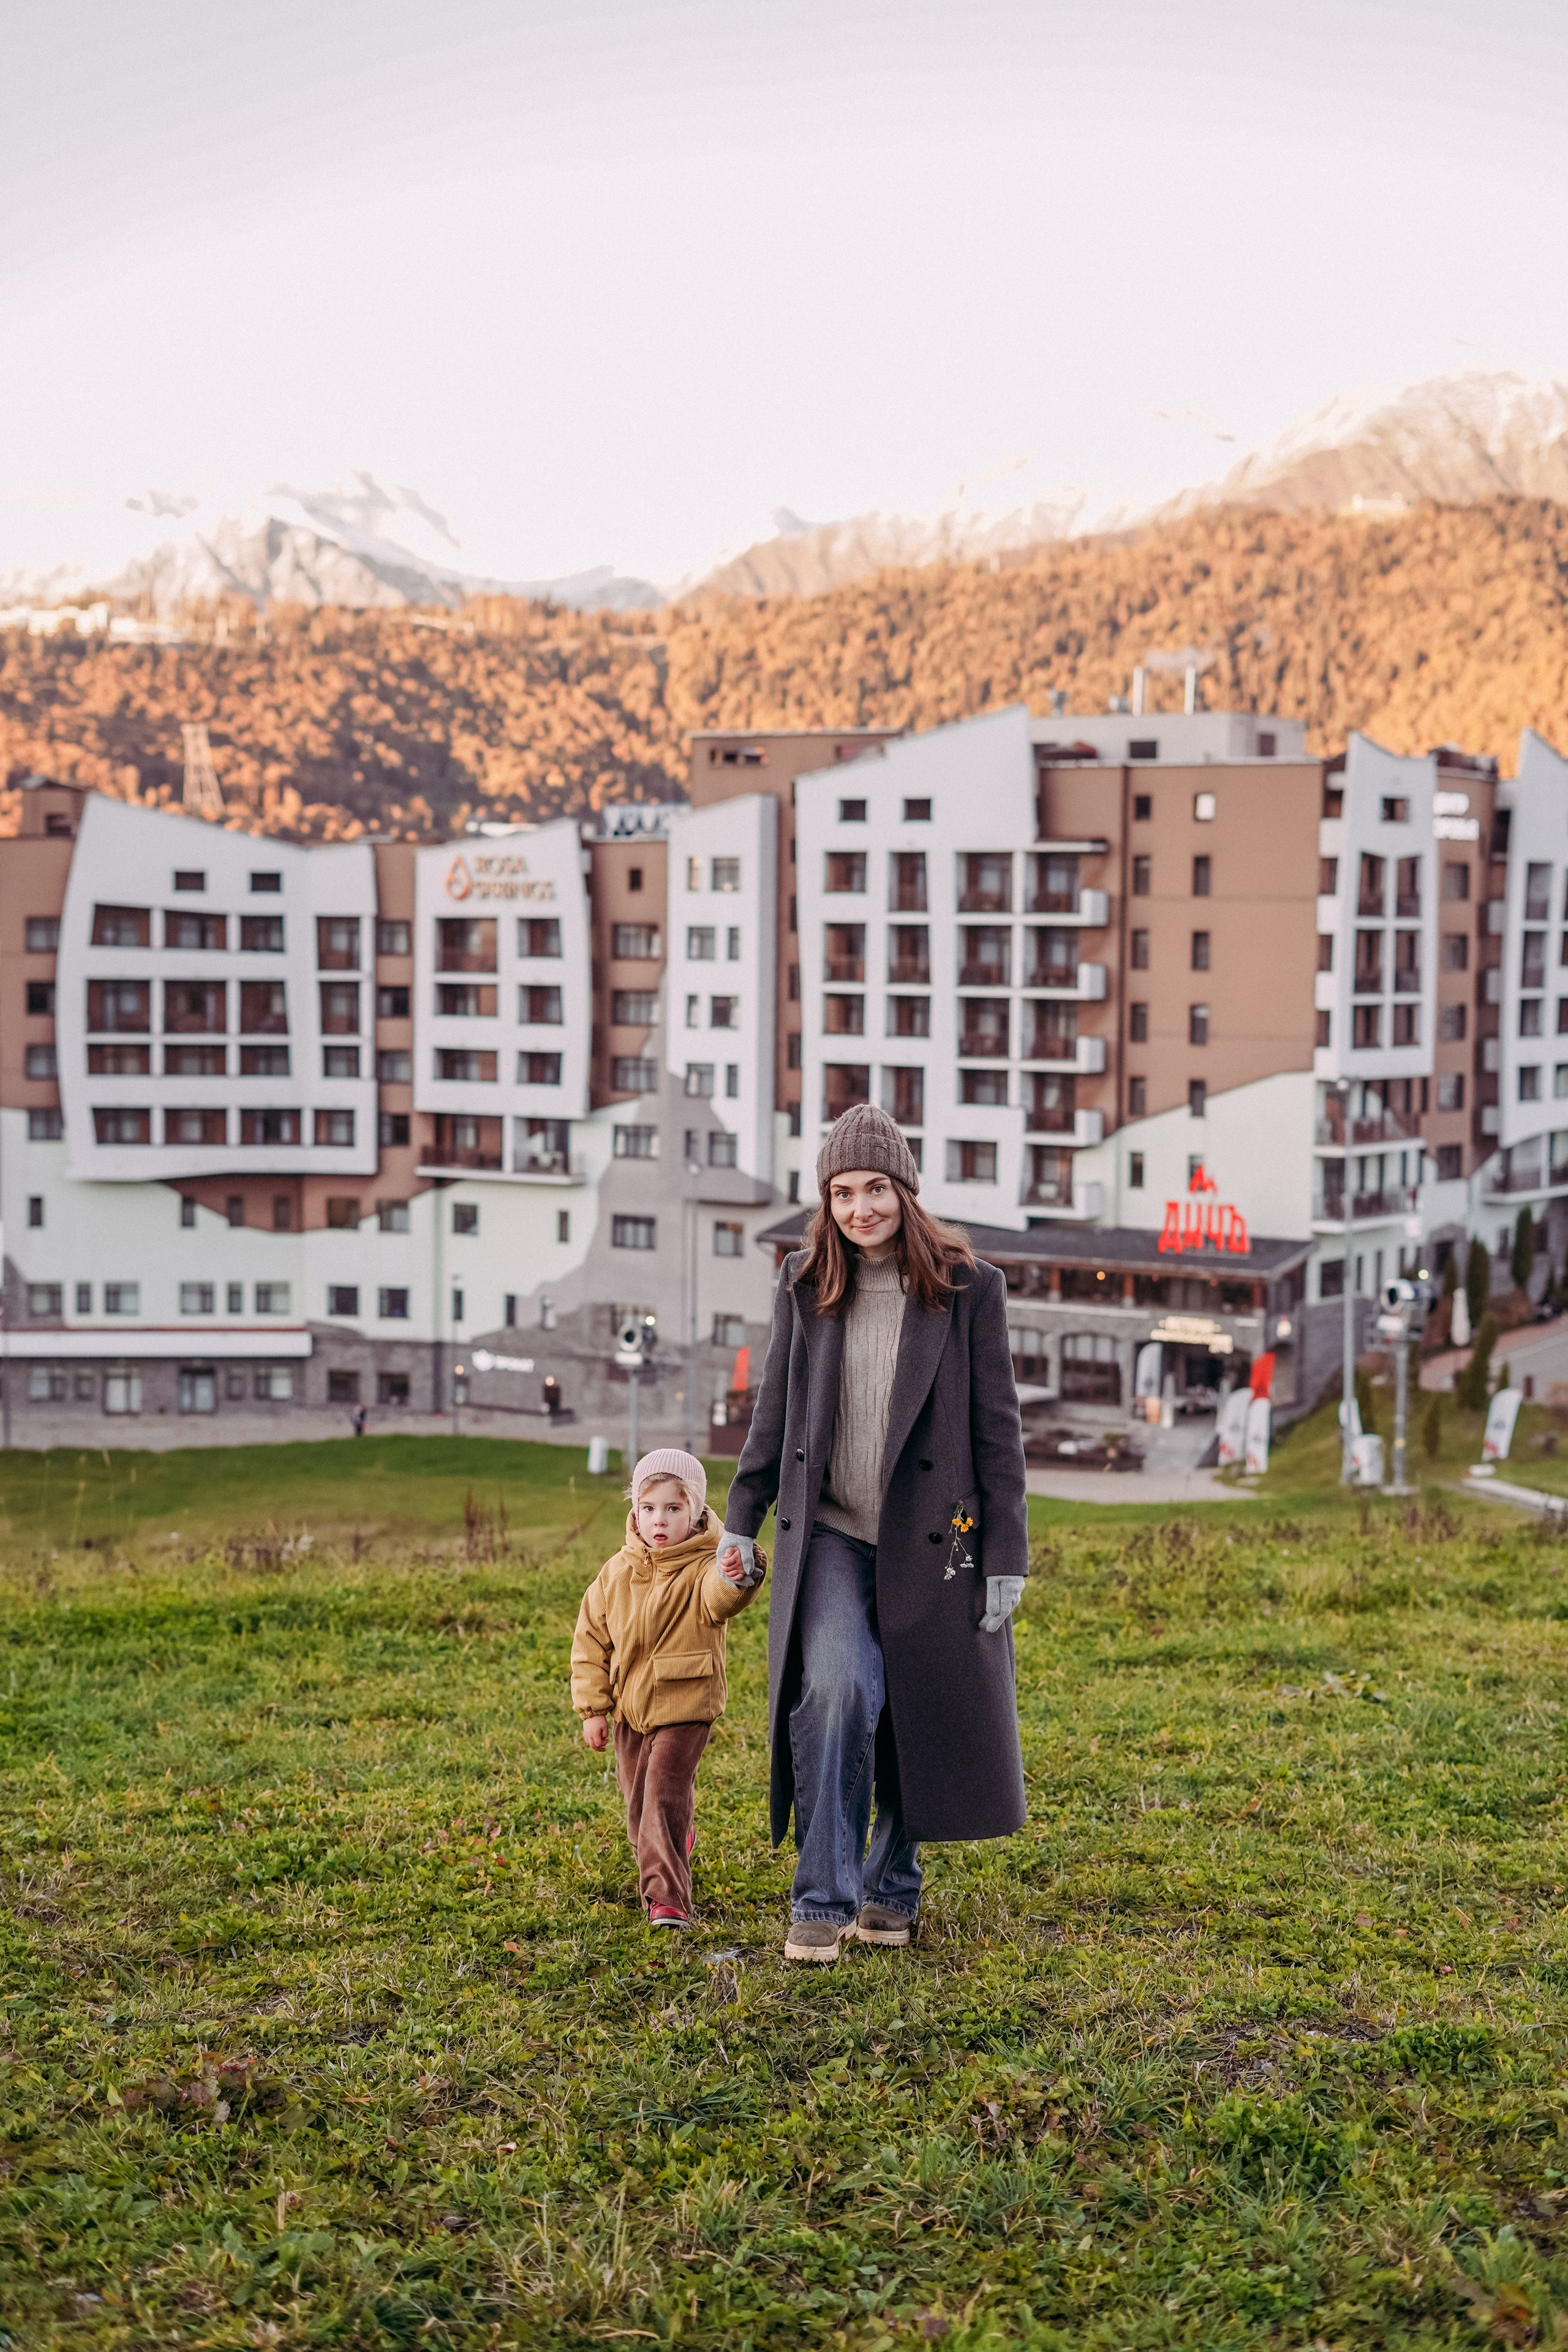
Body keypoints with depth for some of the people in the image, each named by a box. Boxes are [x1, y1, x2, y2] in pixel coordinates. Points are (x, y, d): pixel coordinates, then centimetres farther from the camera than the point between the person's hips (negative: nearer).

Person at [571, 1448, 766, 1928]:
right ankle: (677, 1845, 43)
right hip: (629, 1709, 5)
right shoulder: (617, 1573, 1)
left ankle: (666, 1897, -9)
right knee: (639, 1804, 15)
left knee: (666, 1799, -14)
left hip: (684, 1708, -5)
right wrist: (592, 1708, 3)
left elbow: (720, 1597, -38)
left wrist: (735, 1577, -63)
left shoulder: (702, 1569, -13)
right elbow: (590, 1641, 6)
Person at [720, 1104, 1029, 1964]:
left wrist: (1006, 1556, -3)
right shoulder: (805, 1285, 4)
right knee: (837, 1691, -19)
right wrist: (741, 1520, 12)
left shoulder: (967, 1289, -4)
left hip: (928, 1541, -1)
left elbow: (997, 1429, -2)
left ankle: (891, 1887, 30)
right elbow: (774, 1411, 12)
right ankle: (822, 1901, -9)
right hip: (829, 1535, 1)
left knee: (918, 1721, 7)